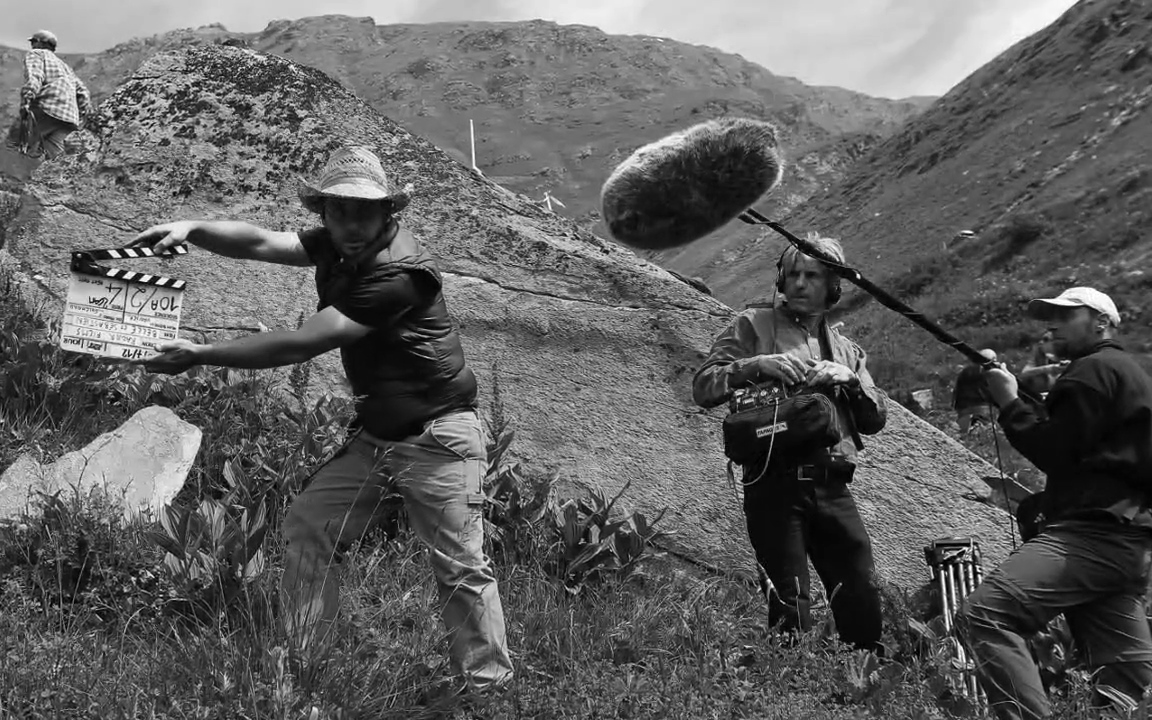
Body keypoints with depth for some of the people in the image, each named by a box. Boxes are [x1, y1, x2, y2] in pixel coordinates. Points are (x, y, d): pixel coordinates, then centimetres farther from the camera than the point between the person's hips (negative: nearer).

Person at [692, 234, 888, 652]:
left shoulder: (847, 351, 23)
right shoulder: (753, 327, 9)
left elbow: (876, 419, 15)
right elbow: (703, 388, 0)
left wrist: (850, 380, -3)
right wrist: (756, 364, -15)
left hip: (832, 487, 4)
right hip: (775, 482, -4)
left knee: (862, 596, 0)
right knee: (791, 600, -7)